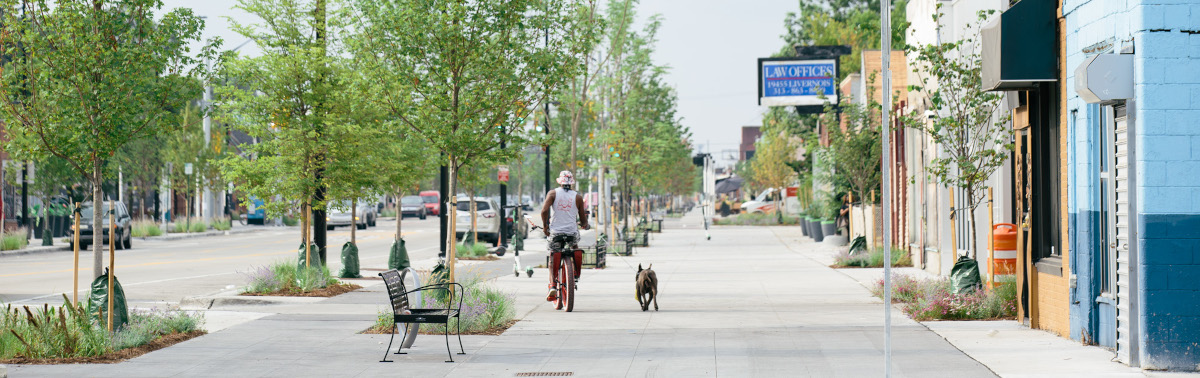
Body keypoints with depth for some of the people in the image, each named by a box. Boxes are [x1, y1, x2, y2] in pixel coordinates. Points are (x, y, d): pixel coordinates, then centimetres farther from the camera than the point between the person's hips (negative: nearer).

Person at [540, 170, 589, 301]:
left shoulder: (553, 193, 1)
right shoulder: (578, 197, 4)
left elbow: (544, 210, -14)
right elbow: (583, 220, 8)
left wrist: (545, 226, 0)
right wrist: (585, 224, 30)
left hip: (555, 232, 0)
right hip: (572, 232, 0)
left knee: (553, 260, 10)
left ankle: (552, 285, -8)